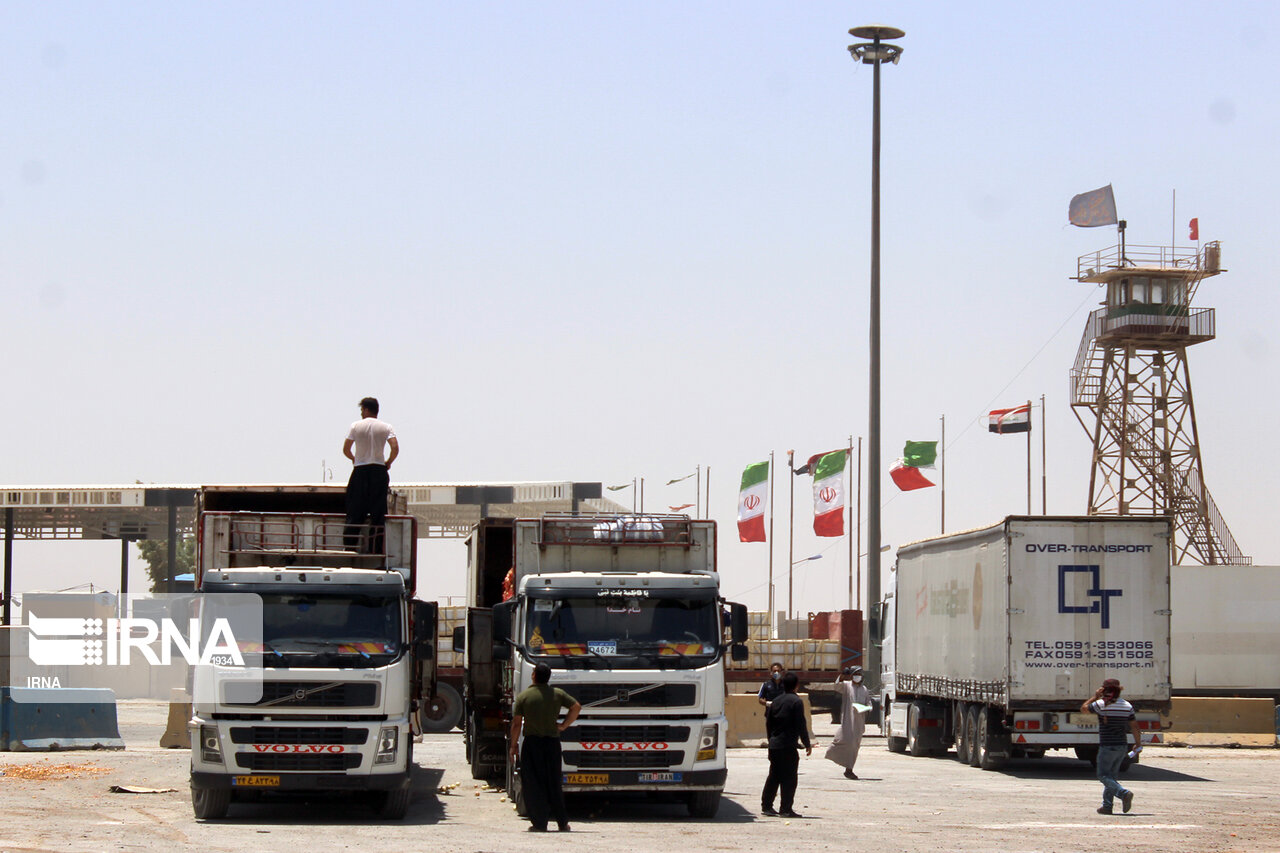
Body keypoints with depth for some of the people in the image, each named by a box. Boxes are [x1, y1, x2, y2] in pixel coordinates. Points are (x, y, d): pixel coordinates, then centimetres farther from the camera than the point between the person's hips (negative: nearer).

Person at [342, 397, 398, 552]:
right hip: (378, 472, 0)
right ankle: (375, 550, -2)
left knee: (354, 513, 4)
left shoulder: (355, 426, 0)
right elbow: (395, 448, -11)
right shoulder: (386, 427, 1)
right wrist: (388, 462, 5)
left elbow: (346, 449, -2)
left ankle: (349, 546, 0)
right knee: (377, 514, 2)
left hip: (360, 470, 0)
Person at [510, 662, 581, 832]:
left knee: (534, 786, 2)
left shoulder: (524, 696, -5)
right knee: (554, 784, 11)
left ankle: (539, 823, -2)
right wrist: (564, 725, 11)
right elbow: (576, 707, 7)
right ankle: (562, 823, 11)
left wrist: (514, 745, 3)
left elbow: (516, 723, -5)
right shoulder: (557, 694, 3)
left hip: (532, 743, -3)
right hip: (553, 742, 3)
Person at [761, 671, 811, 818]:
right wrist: (807, 744, -4)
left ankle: (766, 805, 18)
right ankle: (786, 809, -4)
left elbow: (768, 723, 16)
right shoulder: (796, 702, -9)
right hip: (788, 746, -7)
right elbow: (801, 725, -11)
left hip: (774, 745, 7)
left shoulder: (776, 701, 11)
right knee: (789, 778, -2)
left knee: (774, 777, 15)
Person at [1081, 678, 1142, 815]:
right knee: (1111, 775, 16)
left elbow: (1083, 709, 3)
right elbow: (1134, 727, 6)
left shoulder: (1101, 704, -11)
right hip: (1122, 746, 6)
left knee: (1103, 776, -2)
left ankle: (1124, 793, -23)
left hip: (1107, 747, -6)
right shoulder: (1127, 705, 3)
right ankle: (1107, 806, 15)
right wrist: (1138, 744, 16)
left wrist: (1095, 697, 11)